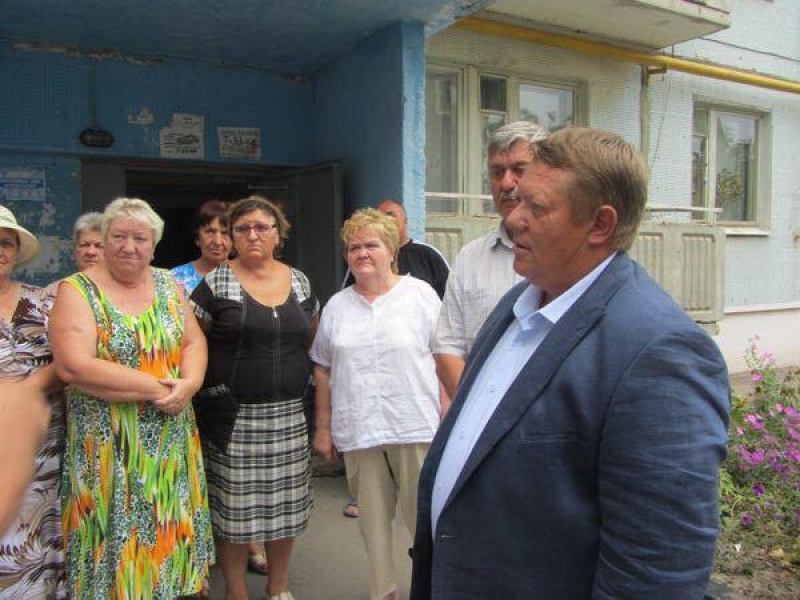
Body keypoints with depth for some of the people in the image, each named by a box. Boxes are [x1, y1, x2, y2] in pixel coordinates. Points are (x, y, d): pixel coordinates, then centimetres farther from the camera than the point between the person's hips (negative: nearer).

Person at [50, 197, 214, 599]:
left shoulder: (168, 284, 8)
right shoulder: (77, 291, -7)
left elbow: (194, 341, 7)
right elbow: (73, 367, -19)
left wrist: (189, 383, -15)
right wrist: (155, 388, -19)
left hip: (173, 440, 4)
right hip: (109, 445, -4)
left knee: (171, 528, 12)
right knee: (119, 533, 5)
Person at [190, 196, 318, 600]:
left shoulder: (299, 282, 8)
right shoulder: (216, 283, -3)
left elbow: (312, 340, 18)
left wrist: (311, 387, 10)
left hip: (289, 415, 3)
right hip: (234, 416, -3)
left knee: (286, 502, 12)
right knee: (234, 505, 6)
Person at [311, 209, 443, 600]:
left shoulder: (420, 295, 1)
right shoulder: (337, 306, 10)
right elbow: (323, 370, 13)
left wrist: (448, 420, -6)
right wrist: (323, 428, 11)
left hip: (415, 426, -3)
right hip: (358, 431, 3)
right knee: (372, 519, 13)